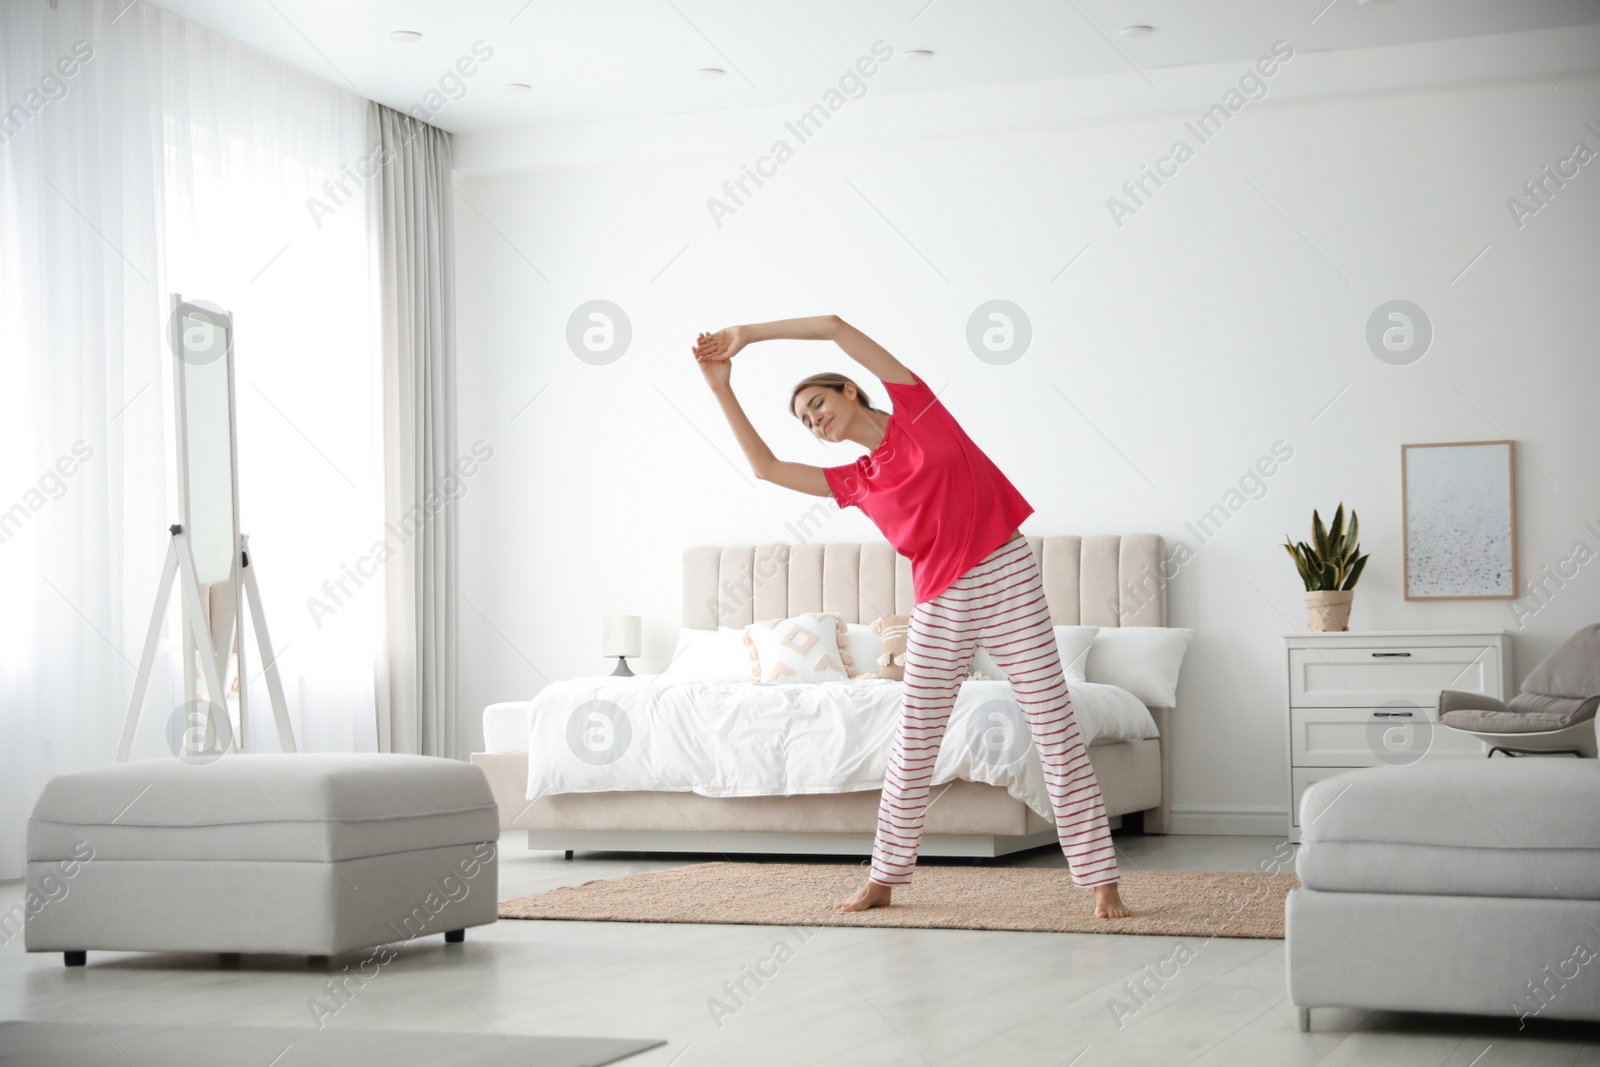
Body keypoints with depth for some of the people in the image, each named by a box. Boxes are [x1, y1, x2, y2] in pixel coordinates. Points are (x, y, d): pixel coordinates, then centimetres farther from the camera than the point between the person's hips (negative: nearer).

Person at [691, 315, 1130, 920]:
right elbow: (765, 467, 9)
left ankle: (1102, 882, -1)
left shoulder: (915, 407, 3)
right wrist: (721, 388, 7)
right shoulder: (855, 482, 12)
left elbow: (834, 326, 0)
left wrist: (748, 335, 6)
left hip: (1008, 580, -4)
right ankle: (884, 879, 16)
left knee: (1057, 734, -4)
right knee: (912, 746, 5)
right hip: (941, 604, 4)